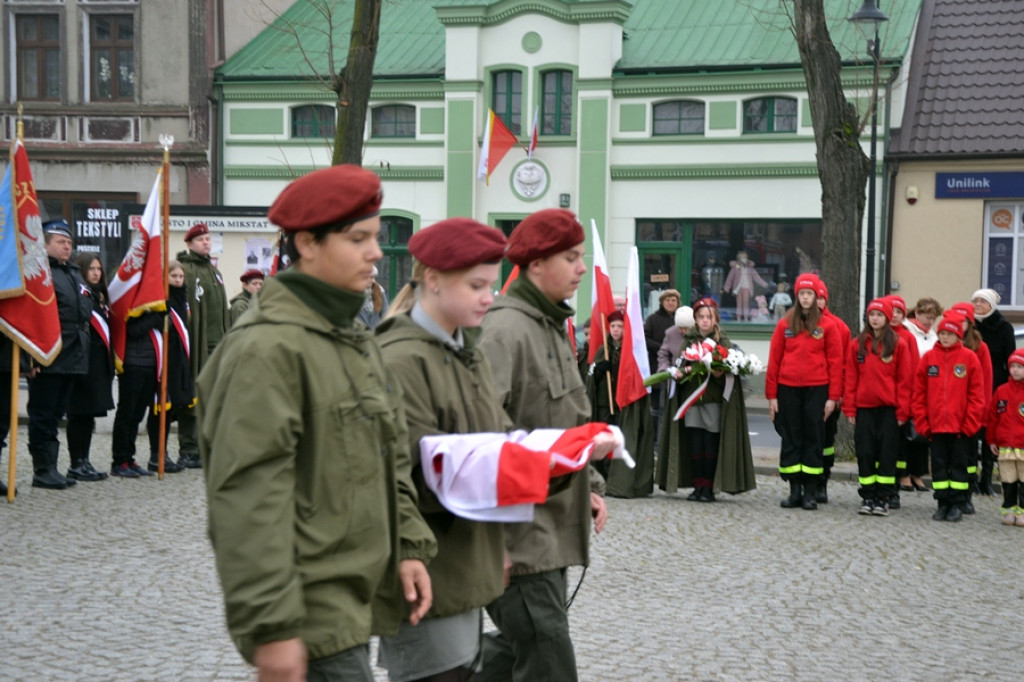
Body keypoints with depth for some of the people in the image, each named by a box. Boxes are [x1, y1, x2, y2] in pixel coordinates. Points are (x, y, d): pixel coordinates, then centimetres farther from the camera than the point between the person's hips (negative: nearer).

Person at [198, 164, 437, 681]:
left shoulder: (354, 339, 15)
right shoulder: (269, 349, -16)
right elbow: (249, 499, -21)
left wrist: (409, 547, 11)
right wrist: (270, 627, -23)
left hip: (354, 600, 9)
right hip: (311, 614, -9)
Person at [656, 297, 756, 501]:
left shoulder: (723, 342, 3)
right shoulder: (689, 340, 10)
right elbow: (679, 364, 12)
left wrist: (720, 373, -20)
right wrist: (677, 372, -9)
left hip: (714, 398, -3)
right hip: (691, 395, 3)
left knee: (711, 442, -3)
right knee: (695, 443, 2)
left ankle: (708, 487, 4)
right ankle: (697, 486, 9)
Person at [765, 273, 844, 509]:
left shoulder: (827, 327, 3)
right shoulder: (784, 325, 7)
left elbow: (835, 363, 1)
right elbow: (774, 361, 6)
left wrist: (833, 397, -5)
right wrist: (771, 395, 1)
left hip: (816, 390, -1)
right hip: (788, 389, 2)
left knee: (814, 438, 2)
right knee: (790, 439, 4)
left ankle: (810, 492, 8)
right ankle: (794, 490, 12)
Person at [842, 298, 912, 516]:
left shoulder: (899, 345, 1)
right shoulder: (857, 344, 7)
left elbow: (905, 380, 0)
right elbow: (850, 378, 6)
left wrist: (902, 410, -5)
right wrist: (849, 408, 1)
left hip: (889, 408, -2)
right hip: (864, 408, 2)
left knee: (887, 453, 0)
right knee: (865, 453, 3)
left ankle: (883, 499, 6)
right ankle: (867, 497, 11)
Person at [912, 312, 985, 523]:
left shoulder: (969, 358, -2)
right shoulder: (929, 357, 3)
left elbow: (977, 394, -3)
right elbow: (918, 392, 3)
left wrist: (970, 423, -8)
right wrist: (922, 422, -2)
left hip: (960, 425, -2)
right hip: (935, 424, 2)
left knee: (958, 464, 6)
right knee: (939, 464, 8)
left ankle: (956, 505, 12)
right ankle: (942, 503, 16)